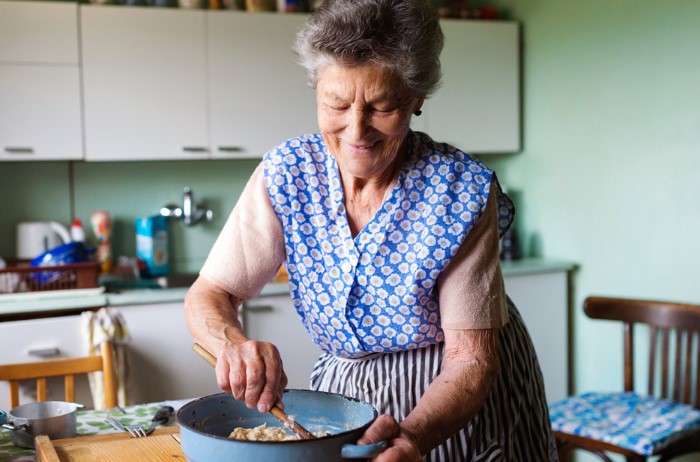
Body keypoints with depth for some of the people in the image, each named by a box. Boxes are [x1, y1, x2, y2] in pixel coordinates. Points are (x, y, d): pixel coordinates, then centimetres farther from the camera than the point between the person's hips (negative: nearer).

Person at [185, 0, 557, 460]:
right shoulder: (287, 174, -15)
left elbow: (470, 358, -24)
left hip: (464, 405, -2)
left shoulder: (461, 189, -24)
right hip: (345, 391, 3)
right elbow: (208, 296, -14)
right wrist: (233, 342, -36)